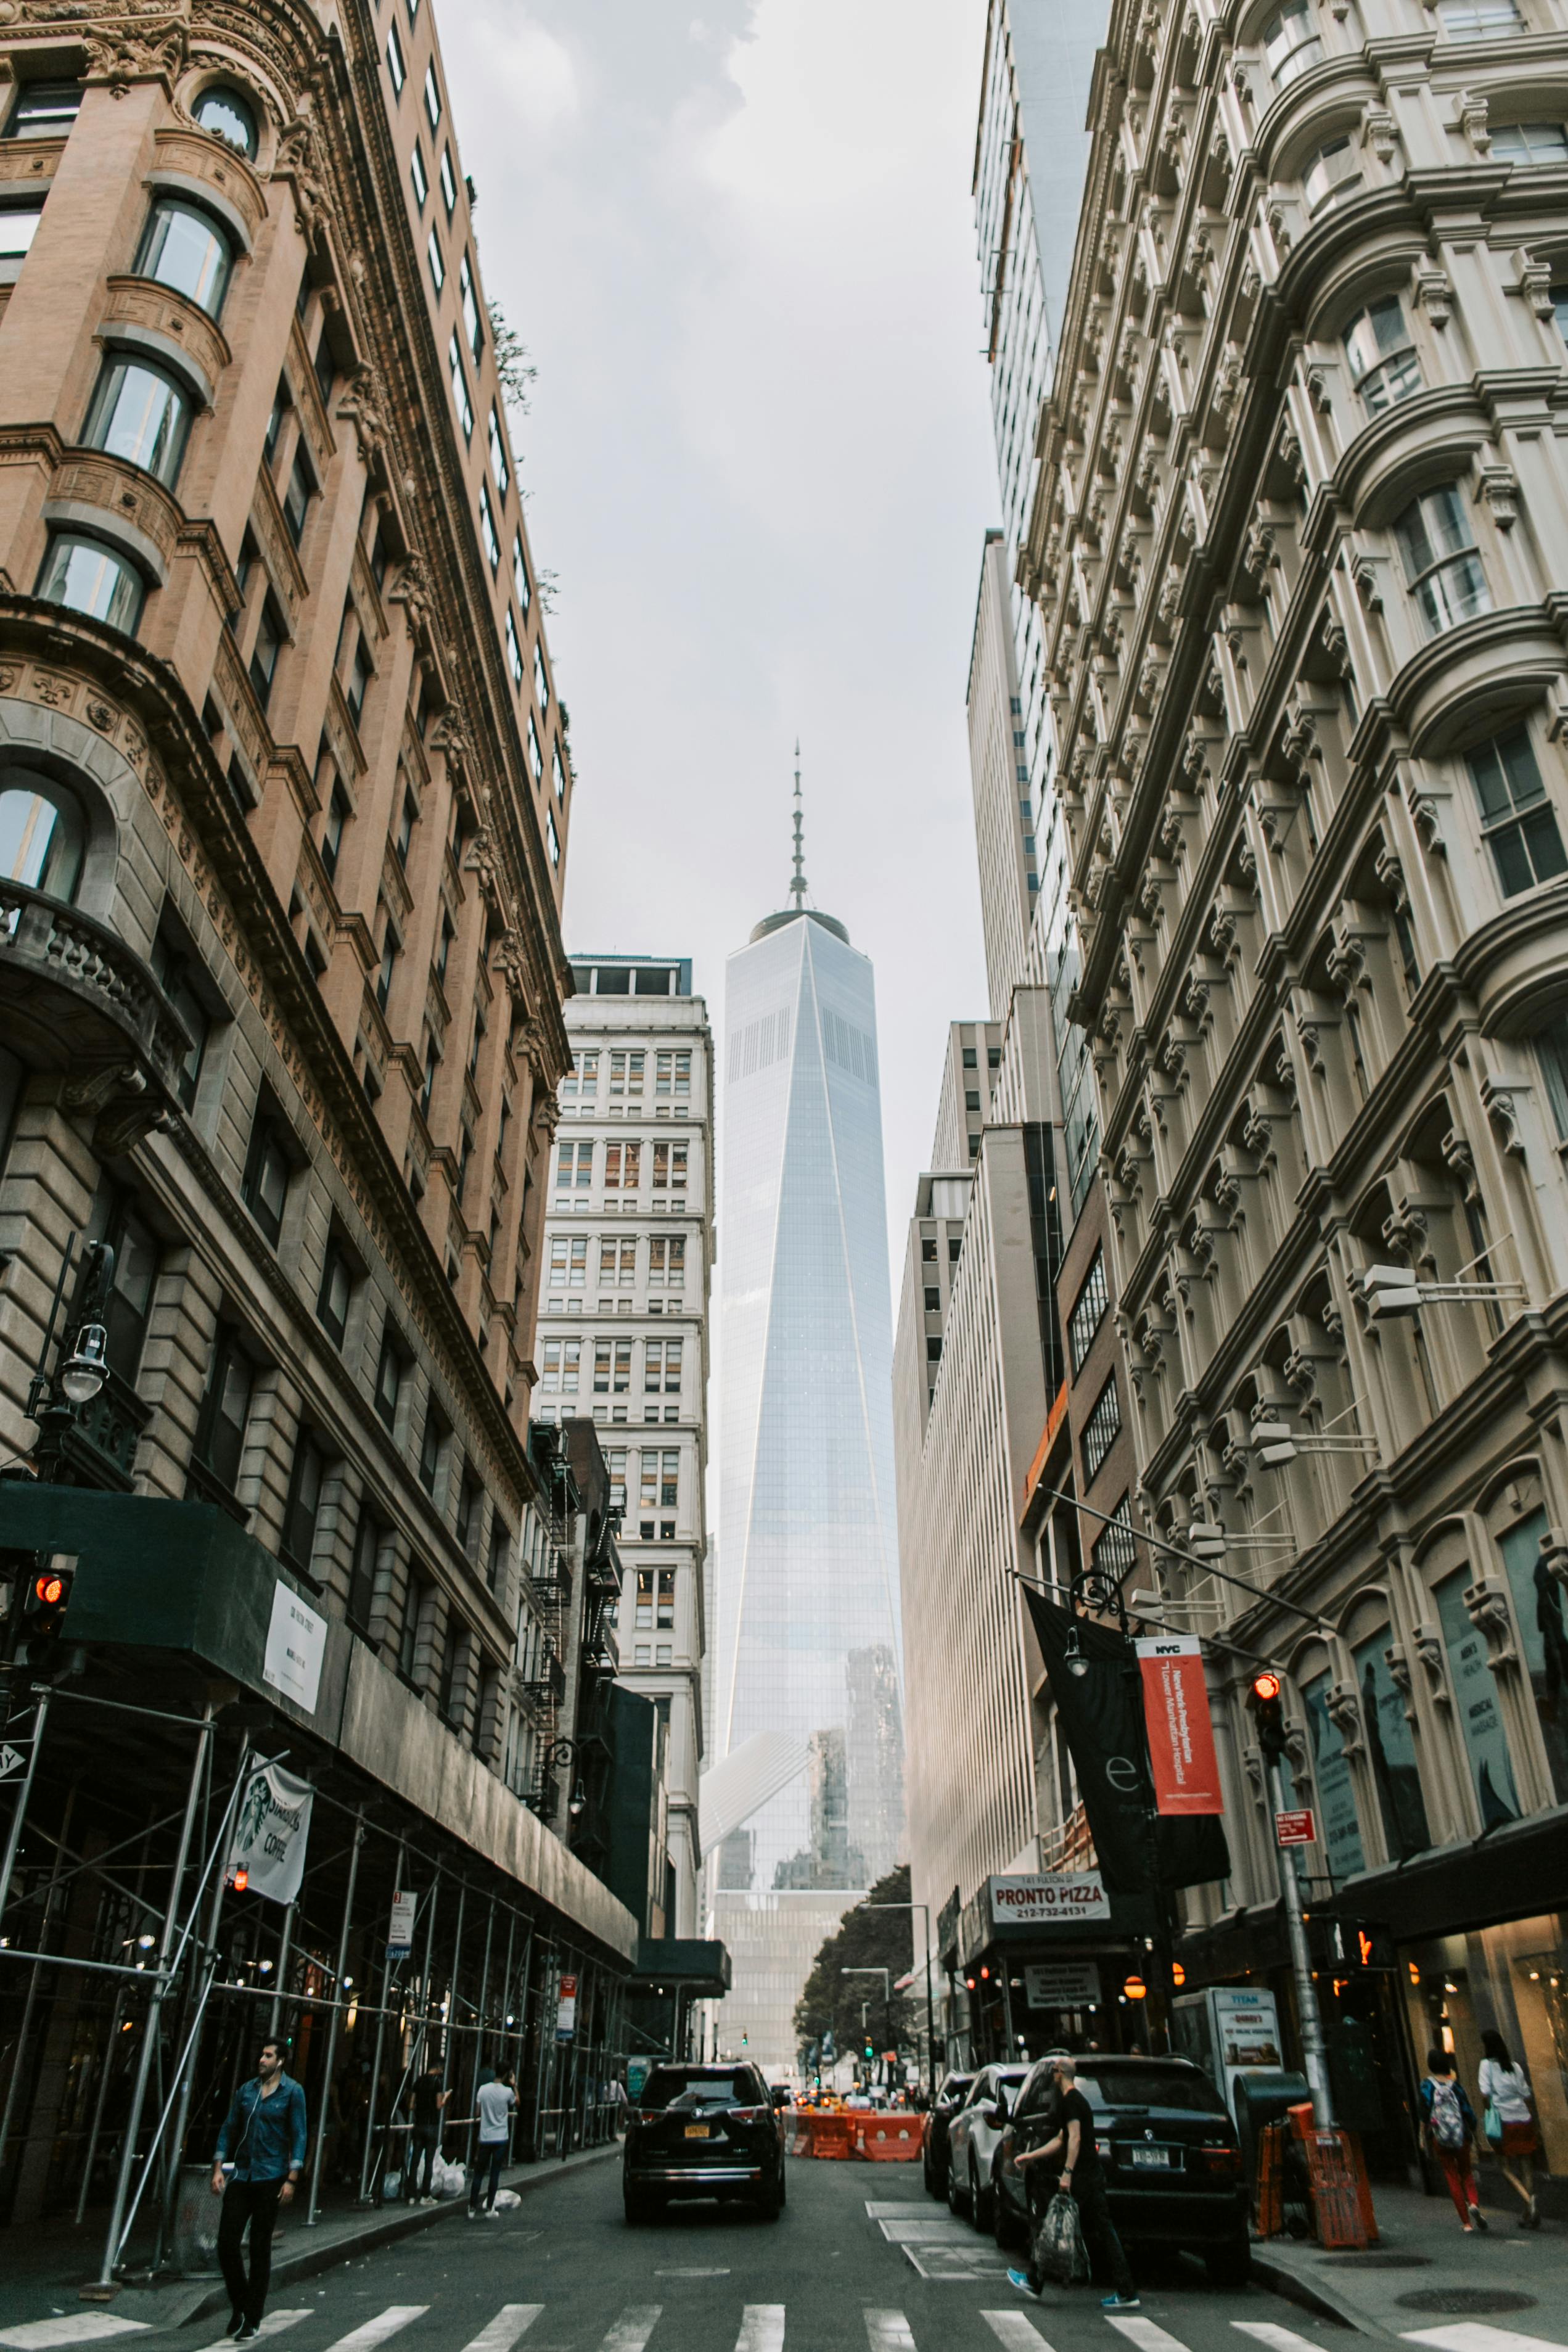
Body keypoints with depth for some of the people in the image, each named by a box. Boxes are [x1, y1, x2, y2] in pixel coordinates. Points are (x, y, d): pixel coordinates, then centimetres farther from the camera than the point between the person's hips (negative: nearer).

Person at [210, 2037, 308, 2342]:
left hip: (270, 2178, -4)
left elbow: (299, 2136, -6)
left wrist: (291, 2180, -12)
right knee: (227, 2242, -1)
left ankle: (252, 2320, 16)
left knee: (260, 2248, 3)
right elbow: (229, 2130, 11)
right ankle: (240, 2305, 22)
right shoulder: (246, 2090, 7)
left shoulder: (291, 2092, -5)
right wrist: (218, 2169, 1)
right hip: (240, 2175, 4)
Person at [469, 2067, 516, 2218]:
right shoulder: (508, 2091, -9)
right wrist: (514, 2085, 15)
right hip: (500, 2138, -2)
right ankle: (489, 2210, 7)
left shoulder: (483, 2089, -4)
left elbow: (478, 2112, 2)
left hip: (485, 2137, 2)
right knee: (494, 2174, 5)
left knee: (479, 2174, 9)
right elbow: (517, 2102, 12)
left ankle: (472, 2209, 10)